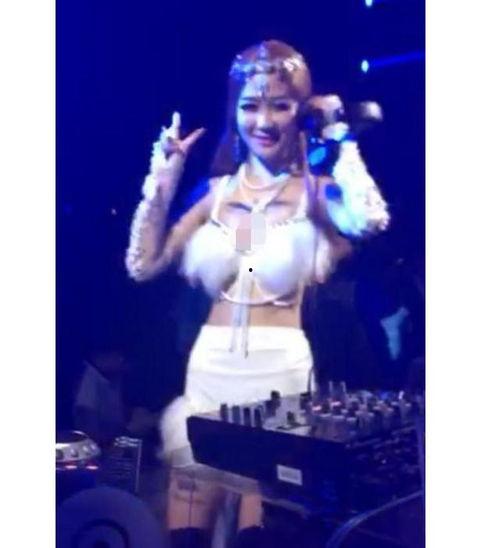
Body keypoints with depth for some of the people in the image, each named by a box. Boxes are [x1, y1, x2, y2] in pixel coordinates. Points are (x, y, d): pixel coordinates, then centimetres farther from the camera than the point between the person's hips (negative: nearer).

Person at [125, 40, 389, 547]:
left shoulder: (313, 191, -3)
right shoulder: (219, 191, 8)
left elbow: (368, 220, -27)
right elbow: (143, 265, 5)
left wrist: (343, 141, -11)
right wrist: (163, 179, 2)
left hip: (280, 368, -3)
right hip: (210, 367, 4)